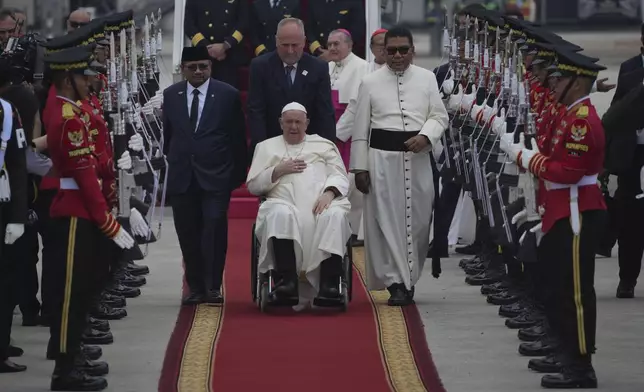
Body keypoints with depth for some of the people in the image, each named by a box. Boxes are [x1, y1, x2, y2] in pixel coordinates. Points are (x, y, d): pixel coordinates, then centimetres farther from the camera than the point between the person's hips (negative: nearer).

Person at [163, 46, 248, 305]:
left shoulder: (228, 95, 0)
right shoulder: (171, 95, 8)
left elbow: (238, 138, 3)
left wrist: (238, 173, 2)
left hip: (216, 176, -3)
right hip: (182, 176, 3)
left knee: (214, 227, -13)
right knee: (188, 233, 4)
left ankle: (213, 287, -9)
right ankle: (196, 287, 12)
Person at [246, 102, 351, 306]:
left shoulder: (324, 145, 26)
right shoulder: (267, 147, 26)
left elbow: (340, 176, 13)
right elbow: (252, 185, 17)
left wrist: (329, 192, -9)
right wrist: (279, 170, 2)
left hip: (321, 202, 1)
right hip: (284, 202, 0)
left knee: (334, 215, -35)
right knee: (280, 215, -38)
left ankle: (329, 284, -42)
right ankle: (287, 280, -45)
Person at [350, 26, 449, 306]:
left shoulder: (427, 79, 7)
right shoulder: (370, 82, 4)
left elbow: (440, 116, 7)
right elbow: (361, 129, 5)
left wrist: (425, 136, -14)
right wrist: (360, 167, 1)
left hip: (418, 157, 2)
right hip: (382, 157, -2)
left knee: (417, 219, 5)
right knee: (387, 220, -6)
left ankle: (408, 279, 20)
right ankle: (397, 282, -4)